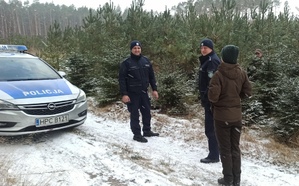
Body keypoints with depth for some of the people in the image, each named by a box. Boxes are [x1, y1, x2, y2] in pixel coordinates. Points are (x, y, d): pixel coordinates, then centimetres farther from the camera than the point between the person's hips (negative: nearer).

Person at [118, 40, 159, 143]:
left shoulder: (146, 61, 6)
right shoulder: (126, 63, -9)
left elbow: (151, 76, 12)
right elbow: (122, 79, -11)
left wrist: (154, 89, 7)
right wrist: (124, 94, -17)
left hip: (144, 92, 5)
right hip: (132, 93, -5)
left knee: (147, 112, 14)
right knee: (134, 114, 1)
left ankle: (147, 131, 29)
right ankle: (137, 134, 11)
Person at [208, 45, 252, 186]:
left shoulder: (219, 74, -19)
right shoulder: (242, 73, -3)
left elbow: (213, 97, -21)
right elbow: (247, 92, 4)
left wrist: (219, 99, 1)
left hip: (222, 116, -4)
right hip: (237, 115, 5)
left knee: (225, 149, 9)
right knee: (235, 148, 16)